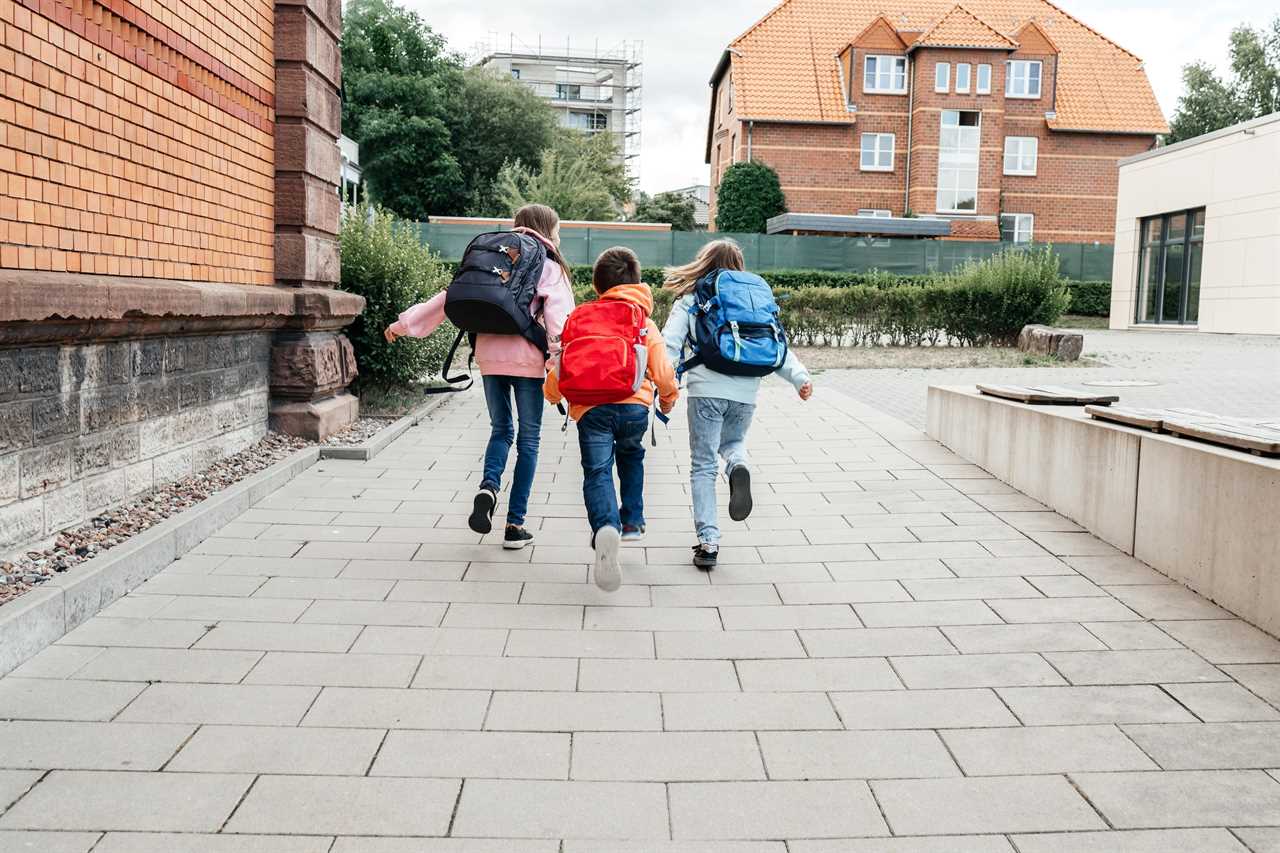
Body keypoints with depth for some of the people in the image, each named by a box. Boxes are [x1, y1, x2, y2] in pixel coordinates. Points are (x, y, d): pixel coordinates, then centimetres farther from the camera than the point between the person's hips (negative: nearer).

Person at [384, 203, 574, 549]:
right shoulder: (549, 268, 5)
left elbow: (451, 294, 13)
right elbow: (557, 316, -10)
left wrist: (406, 322, 18)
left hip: (489, 354, 4)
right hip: (527, 358, -4)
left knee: (501, 429, 19)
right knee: (529, 438, 7)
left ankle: (488, 485, -10)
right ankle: (515, 525, 6)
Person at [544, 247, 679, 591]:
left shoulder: (581, 317, 14)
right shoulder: (646, 323, 15)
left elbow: (563, 363, 11)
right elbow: (663, 372, 10)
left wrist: (552, 393, 32)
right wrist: (668, 397, 31)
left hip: (591, 408, -1)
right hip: (634, 406, 2)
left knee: (597, 472, -8)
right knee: (631, 459, 29)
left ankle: (606, 527, -35)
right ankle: (632, 522, 29)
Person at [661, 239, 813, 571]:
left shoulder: (690, 301, 11)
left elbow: (670, 345, -2)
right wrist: (799, 376, 4)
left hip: (706, 389, -2)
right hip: (745, 392, 3)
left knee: (703, 466, 7)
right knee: (732, 444, 28)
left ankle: (708, 541, 1)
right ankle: (739, 467, -8)